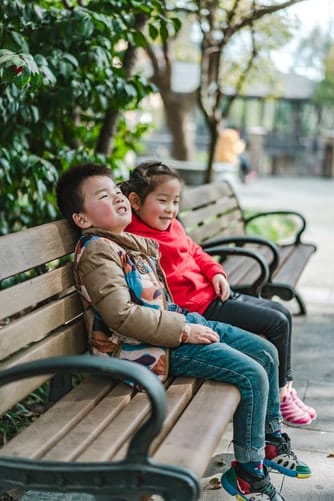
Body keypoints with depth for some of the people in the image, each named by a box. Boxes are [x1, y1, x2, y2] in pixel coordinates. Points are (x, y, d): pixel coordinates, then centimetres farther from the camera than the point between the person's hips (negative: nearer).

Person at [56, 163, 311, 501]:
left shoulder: (130, 241, 14)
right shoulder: (97, 252, -16)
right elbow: (121, 315, -26)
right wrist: (183, 331, -23)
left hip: (179, 322, 10)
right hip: (150, 347, -10)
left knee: (266, 353, 9)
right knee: (252, 375, -17)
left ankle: (271, 440, 26)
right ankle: (247, 472, -1)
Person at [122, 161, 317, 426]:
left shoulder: (172, 226, 10)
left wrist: (216, 272, 5)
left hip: (215, 293, 11)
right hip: (200, 307, -11)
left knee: (283, 313, 14)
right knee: (277, 323, -9)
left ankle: (287, 384, 23)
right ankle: (280, 393, 10)